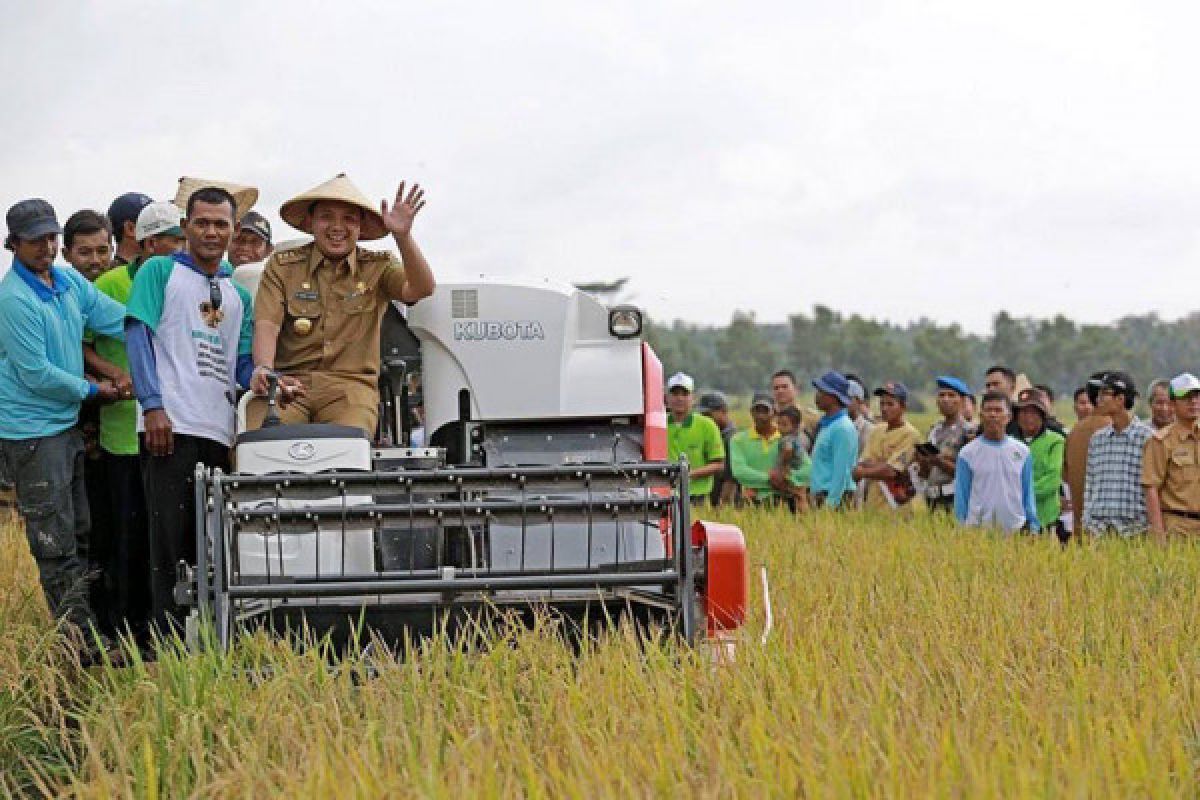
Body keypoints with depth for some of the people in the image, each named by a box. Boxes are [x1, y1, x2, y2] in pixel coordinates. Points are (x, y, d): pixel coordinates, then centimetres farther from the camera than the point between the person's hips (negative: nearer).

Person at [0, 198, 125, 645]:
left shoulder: (69, 281, 6)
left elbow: (120, 320, 4)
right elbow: (37, 375, -18)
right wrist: (93, 390, -6)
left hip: (67, 424, 9)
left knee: (81, 536, 14)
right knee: (56, 542, -6)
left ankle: (88, 631, 22)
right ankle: (80, 638, -5)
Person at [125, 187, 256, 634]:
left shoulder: (238, 295, 21)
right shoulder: (160, 271, 7)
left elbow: (241, 364, 16)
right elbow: (138, 335, -3)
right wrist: (153, 406, -15)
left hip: (219, 431, 5)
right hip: (171, 426, -5)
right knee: (171, 539, -7)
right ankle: (171, 642, -5)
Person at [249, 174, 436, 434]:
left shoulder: (378, 268, 12)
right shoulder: (281, 266, 11)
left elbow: (420, 289, -7)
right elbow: (266, 324, -1)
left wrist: (402, 236, -23)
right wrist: (263, 369, -22)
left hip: (351, 383, 0)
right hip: (288, 382, 0)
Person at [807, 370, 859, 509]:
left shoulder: (843, 428, -13)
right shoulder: (825, 424, 17)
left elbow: (841, 471, -18)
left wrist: (831, 503, -21)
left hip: (836, 497, -9)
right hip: (821, 496, 9)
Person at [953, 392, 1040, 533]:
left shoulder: (1022, 452, 7)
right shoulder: (967, 453, 2)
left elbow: (1028, 494, 10)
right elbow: (961, 497, 4)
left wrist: (1033, 527, 4)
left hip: (1016, 528, 2)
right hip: (977, 530, -1)